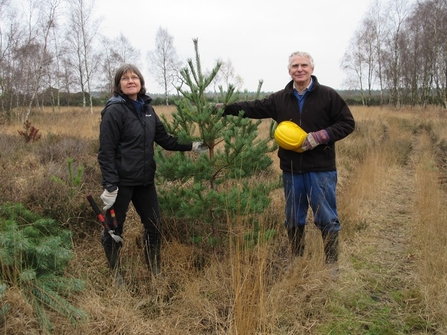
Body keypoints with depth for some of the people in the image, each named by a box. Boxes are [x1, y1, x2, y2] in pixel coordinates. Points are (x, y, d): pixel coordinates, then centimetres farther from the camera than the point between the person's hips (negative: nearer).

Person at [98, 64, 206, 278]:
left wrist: (191, 146, 7)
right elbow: (106, 151, -15)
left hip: (145, 179, 7)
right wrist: (109, 185, -20)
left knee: (154, 226, 13)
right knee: (114, 229, 7)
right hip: (122, 180, -7)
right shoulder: (114, 110, -12)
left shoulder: (146, 108, 8)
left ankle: (155, 272, 31)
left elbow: (164, 138, 14)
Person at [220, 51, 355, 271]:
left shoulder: (328, 95, -4)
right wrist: (226, 108, 4)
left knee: (327, 218, 3)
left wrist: (320, 136, -16)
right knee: (294, 219, 15)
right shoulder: (280, 98, 7)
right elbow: (254, 108, 11)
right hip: (291, 170, 4)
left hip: (321, 169, -4)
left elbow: (347, 123, -4)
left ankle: (332, 263, 19)